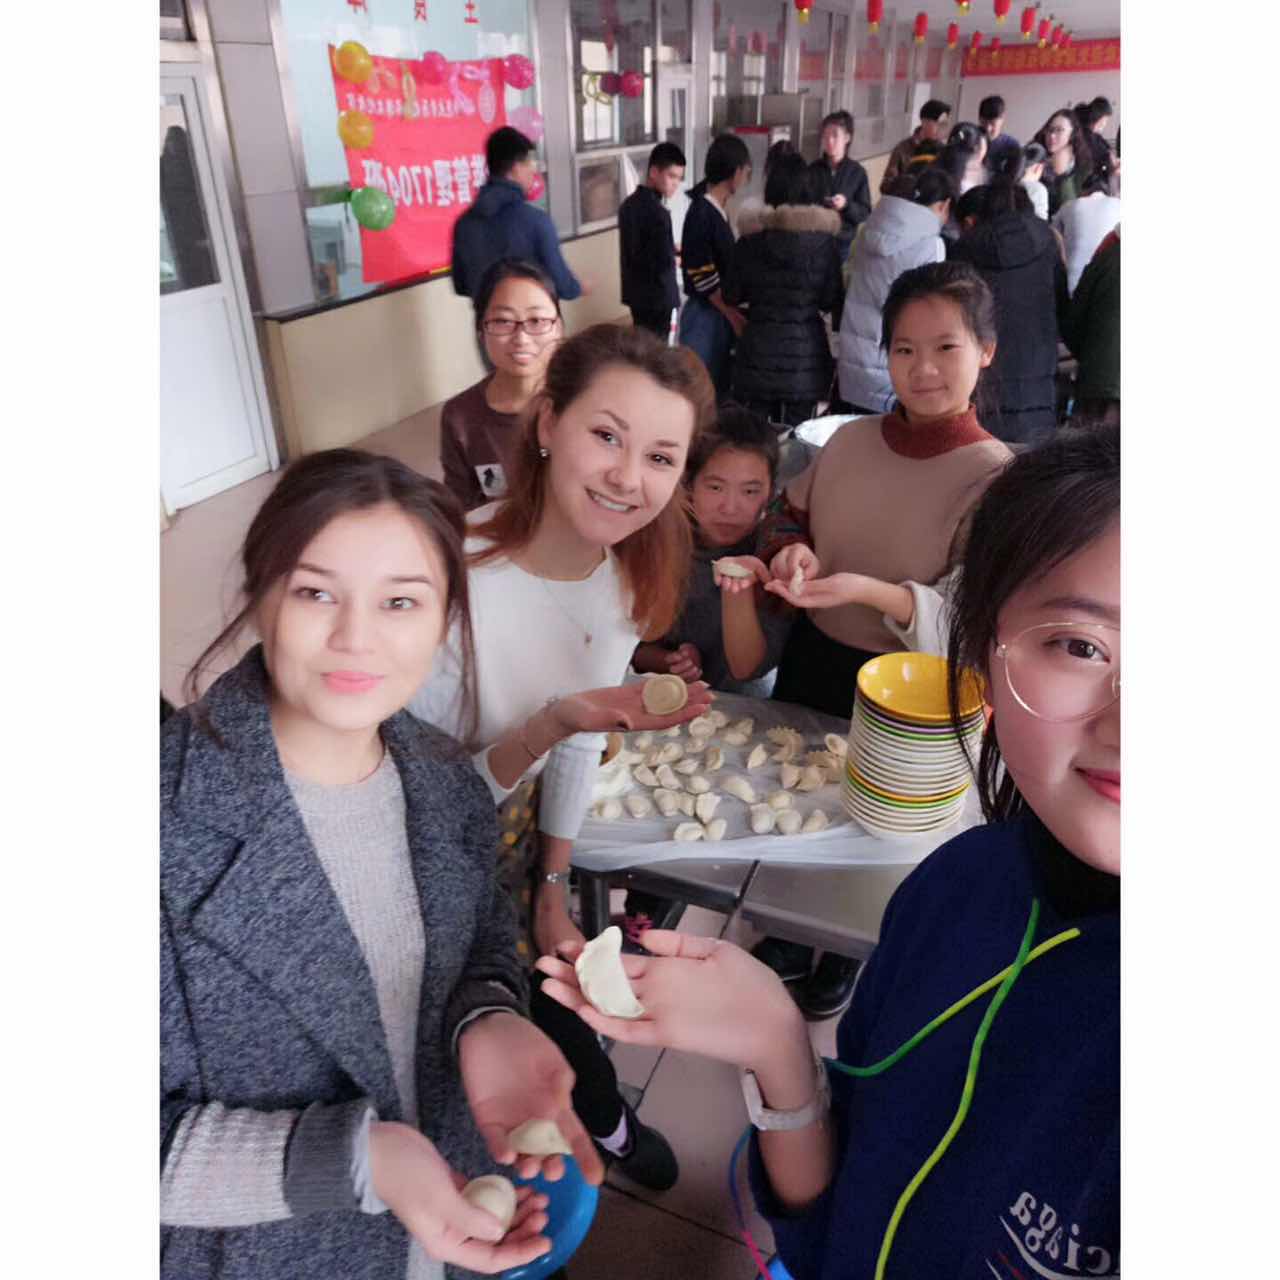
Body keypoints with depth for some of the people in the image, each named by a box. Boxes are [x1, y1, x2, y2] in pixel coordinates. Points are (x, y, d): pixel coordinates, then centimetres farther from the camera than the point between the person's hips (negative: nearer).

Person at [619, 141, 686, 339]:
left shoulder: (629, 204, 7)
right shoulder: (657, 211, -20)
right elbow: (665, 261, -23)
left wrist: (671, 249, 10)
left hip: (636, 293, 9)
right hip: (658, 297, -9)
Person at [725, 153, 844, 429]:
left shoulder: (751, 238, -2)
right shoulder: (825, 240, -3)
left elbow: (732, 296, 4)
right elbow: (832, 301, -1)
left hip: (758, 348, 1)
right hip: (805, 349, 0)